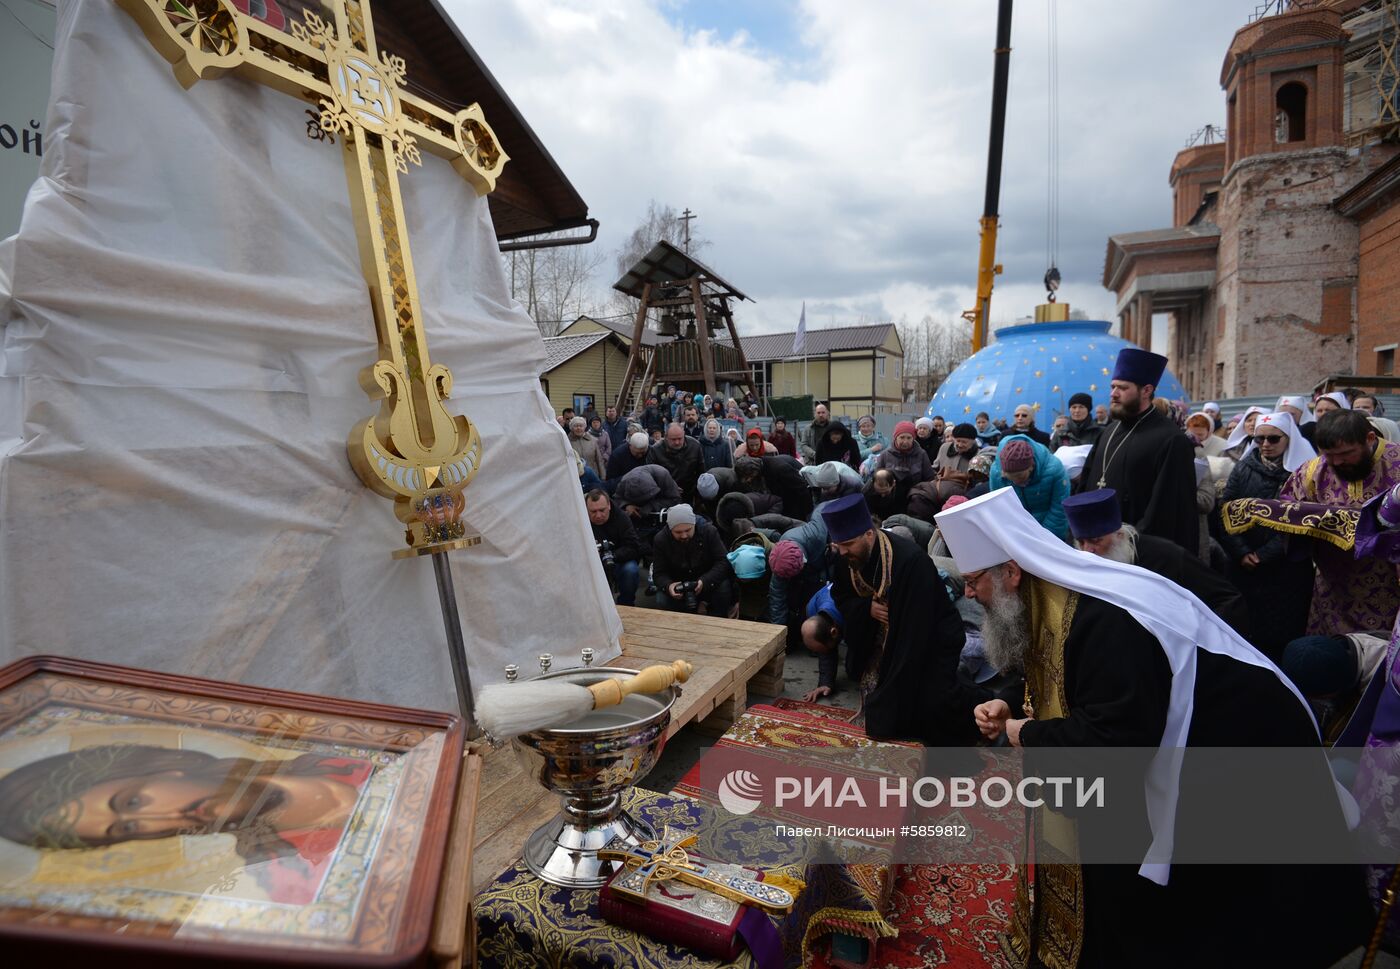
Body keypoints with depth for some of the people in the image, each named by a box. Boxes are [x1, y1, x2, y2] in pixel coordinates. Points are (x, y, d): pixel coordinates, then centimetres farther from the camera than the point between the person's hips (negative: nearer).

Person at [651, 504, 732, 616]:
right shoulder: (660, 540, -12)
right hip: (678, 585, 1)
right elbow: (659, 574, -11)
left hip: (708, 583, -1)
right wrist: (668, 586, -35)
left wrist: (705, 581, -37)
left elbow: (723, 562, -19)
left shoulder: (709, 531, -16)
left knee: (724, 588, -32)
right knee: (663, 600, -29)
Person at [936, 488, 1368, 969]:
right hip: (1165, 747, 9)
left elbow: (1114, 737, -37)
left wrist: (1027, 735, -22)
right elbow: (1063, 690, 10)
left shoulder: (1104, 621, -34)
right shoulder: (1048, 604, -4)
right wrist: (1011, 710, -8)